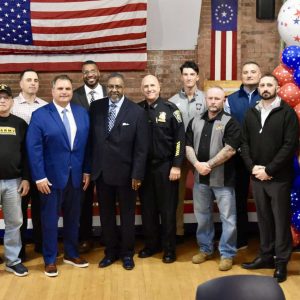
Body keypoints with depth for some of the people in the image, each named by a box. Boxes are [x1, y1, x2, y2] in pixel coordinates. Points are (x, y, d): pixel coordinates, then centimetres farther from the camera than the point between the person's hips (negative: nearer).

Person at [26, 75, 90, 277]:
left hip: (76, 175, 4)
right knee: (50, 219, 7)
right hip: (51, 176, -4)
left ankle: (72, 254, 31)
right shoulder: (40, 115, -7)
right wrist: (39, 177, -15)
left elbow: (86, 144, 8)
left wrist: (87, 170, 5)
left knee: (73, 217, 14)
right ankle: (50, 260, 21)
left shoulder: (82, 113, 6)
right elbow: (34, 148, -11)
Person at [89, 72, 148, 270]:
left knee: (127, 215, 12)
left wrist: (137, 174, -11)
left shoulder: (137, 112, -9)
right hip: (101, 171, 3)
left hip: (125, 173, -3)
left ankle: (127, 253, 28)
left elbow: (141, 148, -9)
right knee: (106, 215, 14)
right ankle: (111, 252, 30)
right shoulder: (96, 107, 0)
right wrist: (88, 167, 0)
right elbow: (90, 139, 3)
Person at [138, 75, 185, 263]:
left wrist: (176, 166, -11)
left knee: (167, 209, 5)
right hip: (144, 167, 3)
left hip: (166, 166, -3)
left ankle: (169, 248, 17)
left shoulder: (170, 108, -6)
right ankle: (152, 244, 25)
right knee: (147, 208, 10)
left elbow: (180, 138, -7)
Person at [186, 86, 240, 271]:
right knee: (202, 216, 15)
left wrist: (208, 165, -16)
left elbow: (230, 150, -15)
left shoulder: (230, 123, -6)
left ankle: (227, 254, 14)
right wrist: (197, 164, -12)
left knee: (228, 218, 1)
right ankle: (205, 249, 30)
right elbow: (188, 146, 5)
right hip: (200, 178, 5)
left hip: (223, 178, -5)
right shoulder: (195, 122, 10)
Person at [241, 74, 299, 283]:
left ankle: (281, 261, 13)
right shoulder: (251, 113, 11)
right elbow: (245, 143, 10)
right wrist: (252, 166, -6)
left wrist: (269, 170, -15)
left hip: (279, 177, -4)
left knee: (281, 219, 3)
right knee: (264, 218, 12)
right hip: (257, 176, 4)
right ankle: (266, 256, 25)